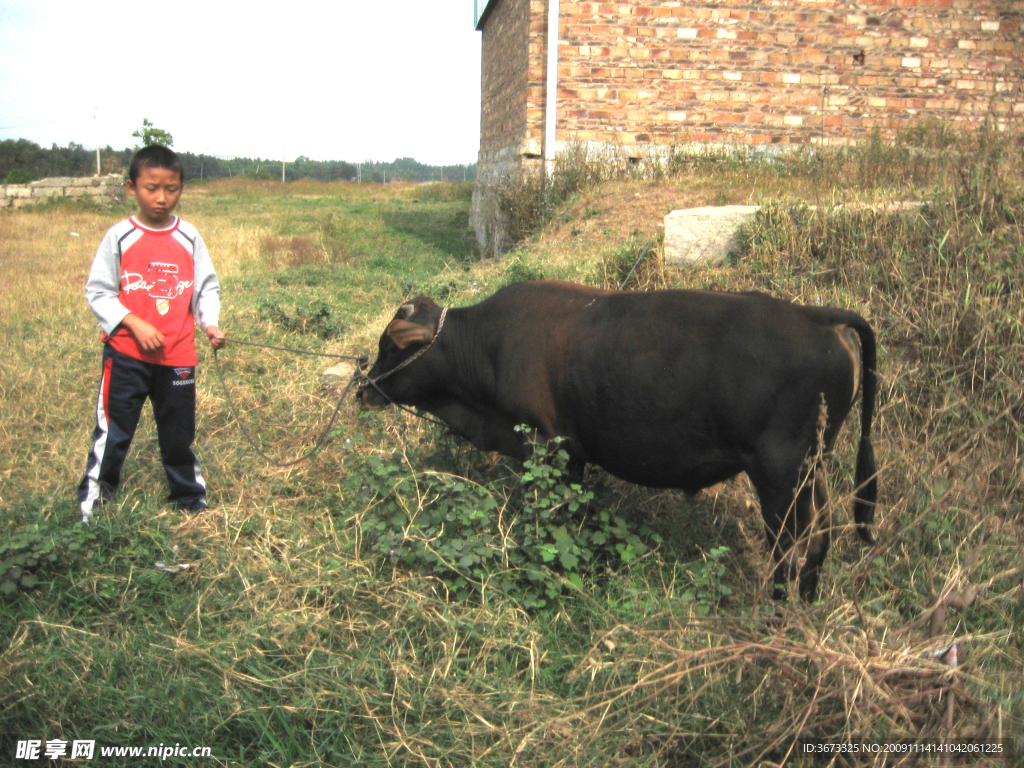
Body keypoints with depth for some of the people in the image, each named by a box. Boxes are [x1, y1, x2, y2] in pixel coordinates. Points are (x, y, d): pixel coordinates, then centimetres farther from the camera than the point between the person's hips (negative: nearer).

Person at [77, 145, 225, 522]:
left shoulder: (189, 238, 1)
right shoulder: (120, 237, -5)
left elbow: (207, 287, 6)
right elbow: (97, 292, -3)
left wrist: (210, 323, -12)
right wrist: (135, 324, -14)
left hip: (178, 355, 2)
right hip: (126, 354, -2)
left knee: (179, 433, 15)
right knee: (113, 433, 4)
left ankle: (191, 498, 32)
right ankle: (92, 505, 18)